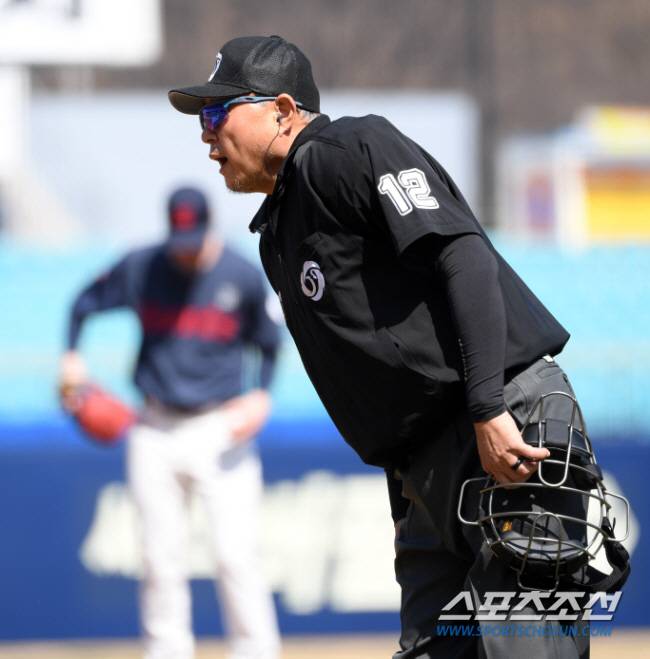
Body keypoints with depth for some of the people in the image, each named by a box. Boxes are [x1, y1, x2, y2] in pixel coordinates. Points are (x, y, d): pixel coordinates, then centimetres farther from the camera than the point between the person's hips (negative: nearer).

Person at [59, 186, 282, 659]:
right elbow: (86, 303, 14)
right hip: (156, 431, 2)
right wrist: (71, 356, -1)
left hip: (221, 428, -2)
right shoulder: (139, 269, -1)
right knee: (161, 558, 5)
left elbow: (268, 344, 9)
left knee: (236, 554, -10)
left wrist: (261, 396, -7)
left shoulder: (244, 278, -4)